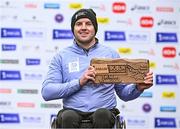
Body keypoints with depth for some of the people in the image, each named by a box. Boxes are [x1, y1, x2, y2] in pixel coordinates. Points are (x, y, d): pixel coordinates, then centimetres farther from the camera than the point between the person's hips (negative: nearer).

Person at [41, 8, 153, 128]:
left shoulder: (111, 54, 15)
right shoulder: (61, 56, 13)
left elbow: (124, 93, 17)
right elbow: (46, 92, 2)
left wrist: (138, 88, -6)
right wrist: (79, 82, -9)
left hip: (104, 110, 0)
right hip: (73, 111, 0)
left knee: (102, 114, -35)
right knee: (68, 117, -35)